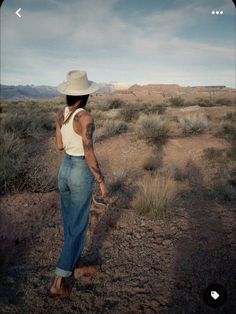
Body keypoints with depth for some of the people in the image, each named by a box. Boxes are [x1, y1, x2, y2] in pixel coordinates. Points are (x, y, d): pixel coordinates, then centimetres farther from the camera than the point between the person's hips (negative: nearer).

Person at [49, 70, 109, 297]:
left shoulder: (61, 115, 0)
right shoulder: (86, 118, -22)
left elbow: (59, 146, 7)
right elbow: (89, 155, -23)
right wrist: (102, 182, -13)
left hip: (65, 170, 7)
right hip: (81, 174, -7)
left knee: (70, 221, 25)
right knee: (78, 228, 5)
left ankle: (72, 260, 45)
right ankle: (58, 282, 9)